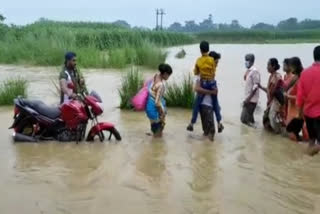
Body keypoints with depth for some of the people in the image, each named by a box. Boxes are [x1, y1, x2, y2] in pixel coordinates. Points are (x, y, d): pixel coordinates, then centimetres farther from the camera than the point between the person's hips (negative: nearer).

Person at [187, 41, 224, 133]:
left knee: (196, 104, 7)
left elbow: (196, 73, 6)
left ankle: (192, 124, 9)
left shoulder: (198, 61, -4)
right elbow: (213, 73, -3)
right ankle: (219, 124, 12)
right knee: (215, 104, 11)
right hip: (212, 83, 0)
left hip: (203, 84, 0)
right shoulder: (212, 60, -8)